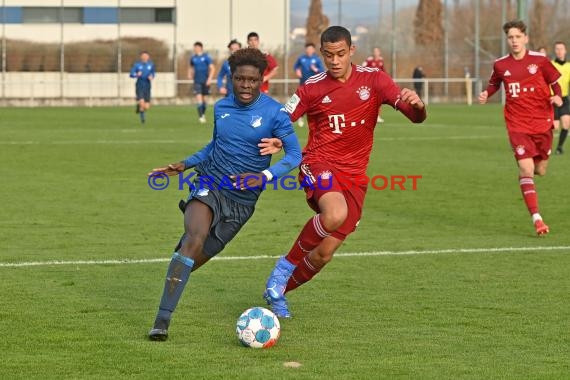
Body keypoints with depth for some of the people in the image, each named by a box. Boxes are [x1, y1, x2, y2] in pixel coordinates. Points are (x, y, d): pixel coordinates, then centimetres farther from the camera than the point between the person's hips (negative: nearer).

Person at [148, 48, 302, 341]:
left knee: (197, 258, 1)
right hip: (210, 185, 1)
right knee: (196, 237, -27)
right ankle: (162, 319, -28)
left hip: (242, 200, -1)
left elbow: (294, 154, -12)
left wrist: (262, 177, -26)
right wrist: (184, 165, 15)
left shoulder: (273, 112, -8)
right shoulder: (221, 108, 6)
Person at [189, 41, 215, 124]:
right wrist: (190, 74, 3)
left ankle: (203, 114, 30)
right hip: (197, 82, 1)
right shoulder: (193, 58, 6)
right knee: (198, 98, -13)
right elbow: (191, 67, 22)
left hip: (205, 82, -1)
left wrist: (210, 78, -16)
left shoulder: (206, 57, -4)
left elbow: (212, 68, -6)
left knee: (204, 99, 9)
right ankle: (200, 117, -14)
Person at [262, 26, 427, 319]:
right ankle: (287, 265, -14)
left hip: (354, 176, 3)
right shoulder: (313, 88, 0)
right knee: (336, 214, -36)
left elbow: (417, 118, -5)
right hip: (319, 163, -3)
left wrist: (417, 105, -30)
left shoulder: (373, 80, 1)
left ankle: (279, 290, 25)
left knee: (324, 254, -1)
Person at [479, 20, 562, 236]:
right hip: (518, 125, -1)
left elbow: (554, 82, 5)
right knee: (526, 168, -16)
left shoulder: (539, 60, -5)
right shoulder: (500, 65, -1)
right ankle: (536, 219, -15)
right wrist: (486, 95, -3)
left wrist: (557, 97, -14)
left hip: (542, 122, 1)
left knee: (540, 171, 8)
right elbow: (494, 84, 17)